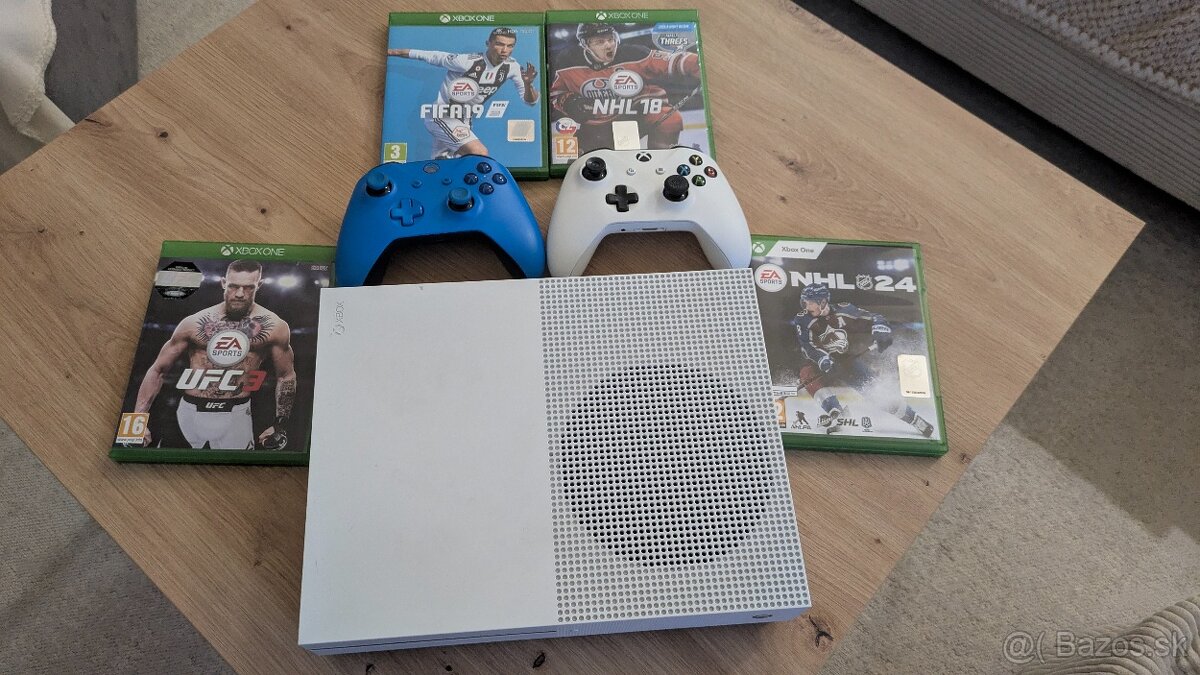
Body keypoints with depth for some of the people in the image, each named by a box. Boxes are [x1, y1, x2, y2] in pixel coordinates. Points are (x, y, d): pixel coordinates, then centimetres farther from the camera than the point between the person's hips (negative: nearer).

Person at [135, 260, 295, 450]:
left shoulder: (274, 327, -4)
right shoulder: (194, 323, -1)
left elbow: (286, 375, 7)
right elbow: (157, 370, 5)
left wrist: (280, 425, 2)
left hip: (236, 416, -1)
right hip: (189, 413, 1)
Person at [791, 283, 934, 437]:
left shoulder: (842, 311, -14)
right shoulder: (803, 321, -17)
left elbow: (873, 319, -9)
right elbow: (807, 347, -29)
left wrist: (880, 331, -30)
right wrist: (824, 361, -45)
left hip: (844, 360, 0)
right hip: (819, 364, 0)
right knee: (807, 373, -31)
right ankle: (835, 411, -39)